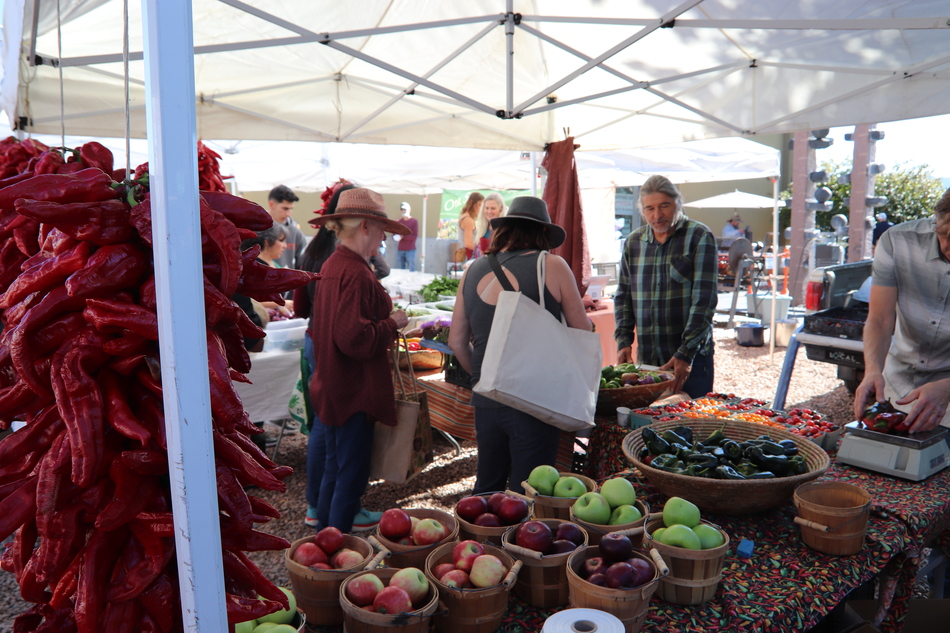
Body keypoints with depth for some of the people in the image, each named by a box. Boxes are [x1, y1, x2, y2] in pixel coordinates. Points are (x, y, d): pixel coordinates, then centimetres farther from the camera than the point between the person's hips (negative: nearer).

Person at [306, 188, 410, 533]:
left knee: (335, 467, 21)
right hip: (355, 391, -10)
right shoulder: (355, 272, -21)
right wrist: (392, 323, -12)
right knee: (352, 475, 3)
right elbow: (355, 339, -27)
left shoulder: (332, 265, 9)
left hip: (331, 387, 10)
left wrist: (385, 322, 14)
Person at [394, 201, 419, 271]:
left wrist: (402, 237, -14)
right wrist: (396, 237, -14)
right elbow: (394, 235, 10)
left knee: (411, 271, -3)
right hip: (400, 250, 4)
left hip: (410, 250, -4)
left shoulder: (414, 221, -3)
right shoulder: (398, 222, 11)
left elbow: (414, 236, -8)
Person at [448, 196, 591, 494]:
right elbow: (583, 333, 1)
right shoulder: (551, 266, -6)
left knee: (486, 489, 20)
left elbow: (457, 341, 11)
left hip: (485, 402, 4)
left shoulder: (474, 270, 6)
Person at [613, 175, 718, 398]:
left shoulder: (700, 237, -5)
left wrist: (685, 353, -16)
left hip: (691, 357, -3)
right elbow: (623, 295, 14)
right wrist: (623, 341, 1)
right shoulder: (633, 242, 8)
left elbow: (704, 299, -11)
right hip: (646, 358, 4)